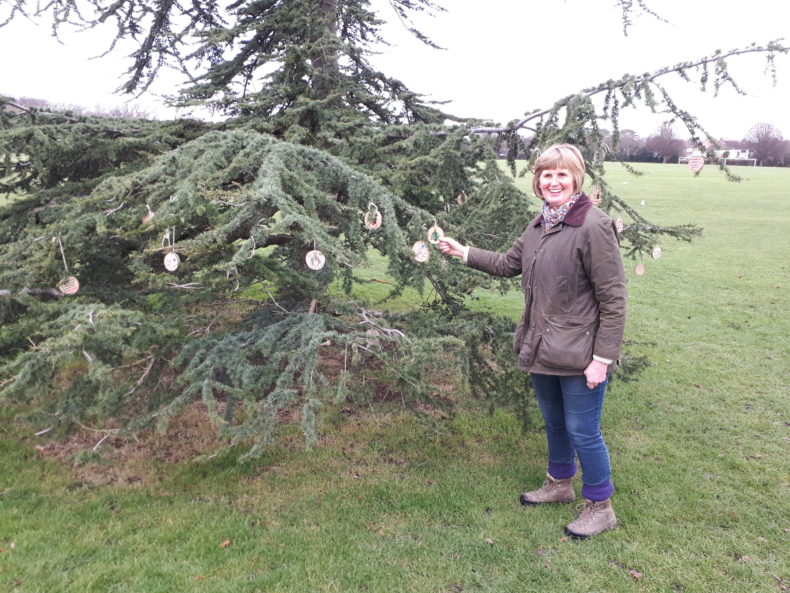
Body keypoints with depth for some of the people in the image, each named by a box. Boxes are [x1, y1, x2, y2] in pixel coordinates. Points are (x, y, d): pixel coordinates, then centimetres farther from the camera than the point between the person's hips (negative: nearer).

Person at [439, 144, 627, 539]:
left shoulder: (594, 226, -19)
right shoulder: (539, 224, 7)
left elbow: (613, 298, -18)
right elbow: (508, 264, 21)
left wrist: (602, 357, -19)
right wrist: (462, 252, 15)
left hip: (579, 354, -8)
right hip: (542, 350, 8)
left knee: (582, 432, 5)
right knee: (554, 423, 23)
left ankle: (600, 507, 27)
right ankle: (560, 483, 46)